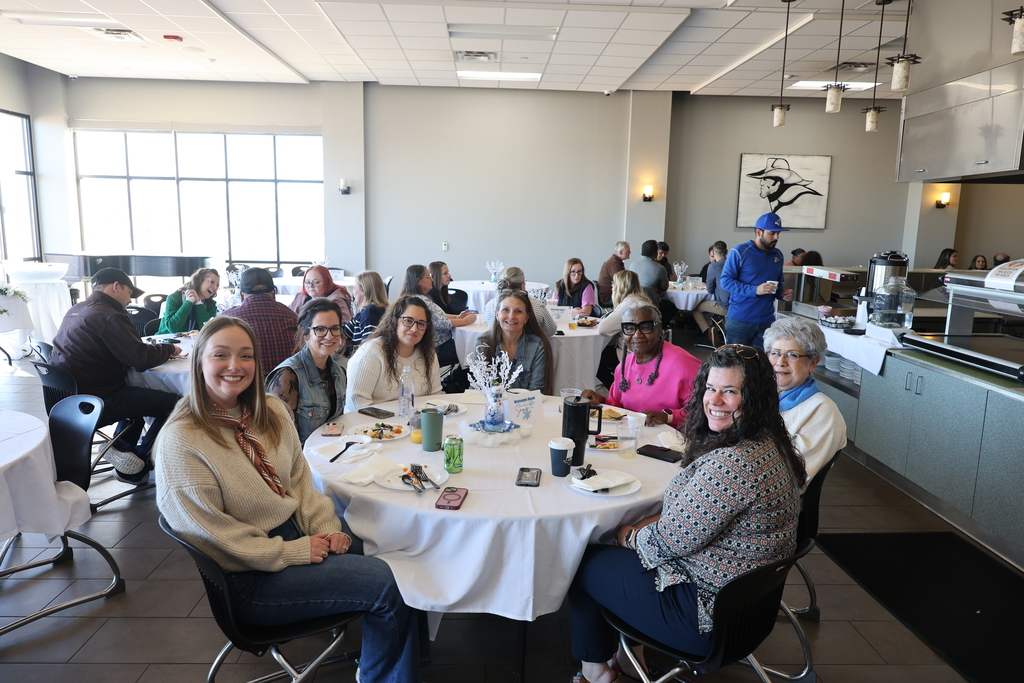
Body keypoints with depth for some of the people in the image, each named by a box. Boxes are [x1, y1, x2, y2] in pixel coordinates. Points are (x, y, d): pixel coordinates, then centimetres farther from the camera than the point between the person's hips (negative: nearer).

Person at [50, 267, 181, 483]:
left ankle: (121, 448, 22)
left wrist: (159, 349, 10)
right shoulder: (109, 316, -17)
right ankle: (137, 466, 4)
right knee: (175, 402, -9)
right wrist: (170, 349, -1)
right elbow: (142, 359, -20)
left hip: (68, 398, 10)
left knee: (138, 393, 30)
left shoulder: (75, 310, 13)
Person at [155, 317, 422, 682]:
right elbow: (213, 536, -17)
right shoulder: (180, 442, -18)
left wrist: (327, 527, -8)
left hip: (299, 533, 7)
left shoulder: (272, 412, 3)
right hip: (250, 577, -7)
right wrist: (295, 552, -17)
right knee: (385, 583, -17)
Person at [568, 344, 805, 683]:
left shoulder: (732, 464, -32)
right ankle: (628, 655, 34)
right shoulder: (768, 445, 1)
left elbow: (669, 540, -23)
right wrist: (643, 525, 1)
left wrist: (627, 536, -3)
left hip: (708, 612, -10)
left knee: (582, 562, 7)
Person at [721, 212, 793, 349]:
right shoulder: (739, 252, -8)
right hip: (740, 319, -5)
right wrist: (755, 290, -22)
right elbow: (725, 281, -12)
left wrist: (782, 294, -1)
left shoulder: (778, 255, 12)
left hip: (767, 320, 5)